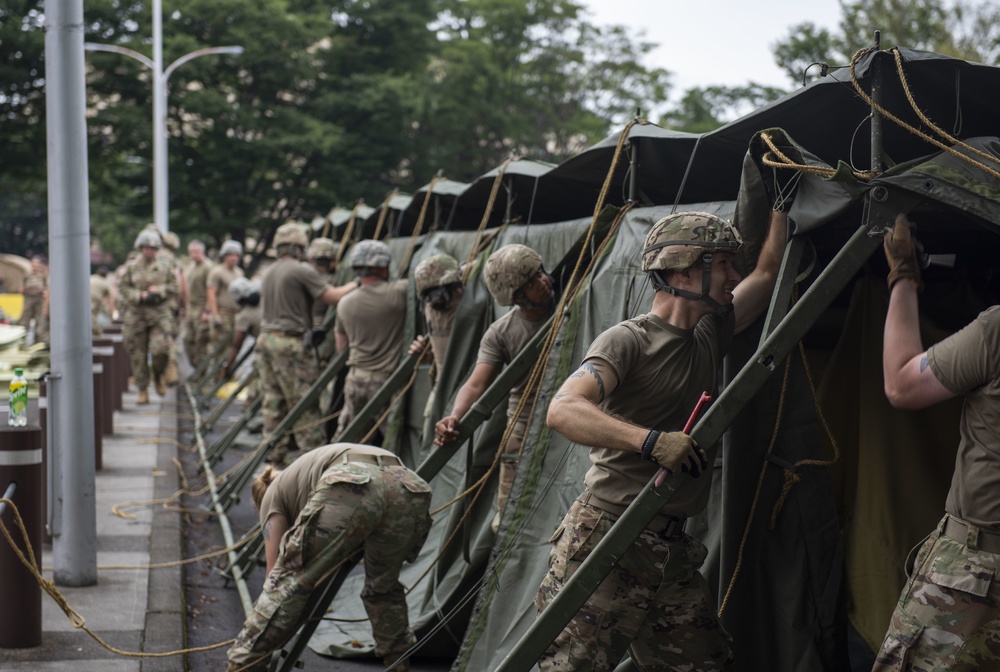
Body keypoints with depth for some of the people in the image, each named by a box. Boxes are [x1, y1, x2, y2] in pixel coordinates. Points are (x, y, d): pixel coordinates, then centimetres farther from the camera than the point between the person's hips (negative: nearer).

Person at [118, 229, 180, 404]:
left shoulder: (164, 267, 7)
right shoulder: (131, 267, 5)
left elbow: (174, 288, 7)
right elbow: (123, 288, 3)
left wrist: (159, 290, -10)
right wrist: (139, 295, -12)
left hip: (160, 315, -1)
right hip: (137, 315, 1)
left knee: (160, 349, -17)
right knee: (138, 355, 2)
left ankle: (159, 375, 14)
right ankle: (143, 391, 11)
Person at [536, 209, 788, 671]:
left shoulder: (710, 336, 14)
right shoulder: (627, 341, -10)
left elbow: (769, 271, 25)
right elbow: (563, 410, -25)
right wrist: (651, 439, -36)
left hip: (673, 554, 8)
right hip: (606, 545, -7)